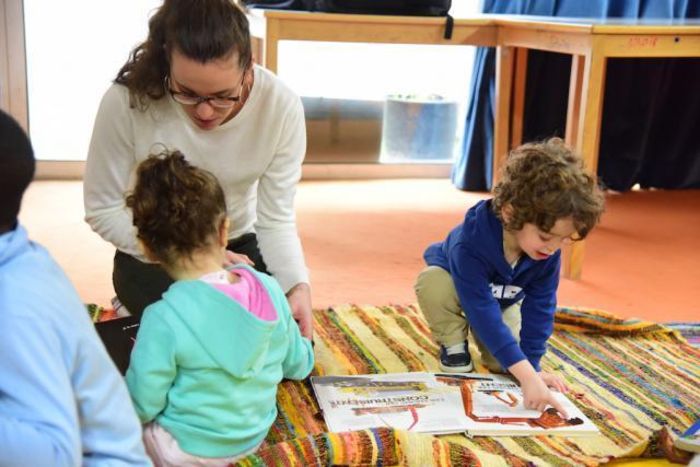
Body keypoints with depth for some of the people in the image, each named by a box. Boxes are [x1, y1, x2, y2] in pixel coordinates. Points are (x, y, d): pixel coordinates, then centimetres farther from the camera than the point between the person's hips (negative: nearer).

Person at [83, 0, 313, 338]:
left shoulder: (281, 106, -23)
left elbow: (275, 219, -15)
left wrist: (297, 283, -34)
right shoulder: (127, 100, -27)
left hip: (241, 245, 2)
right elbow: (103, 210, -16)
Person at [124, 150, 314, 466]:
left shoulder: (164, 319, -28)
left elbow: (141, 406, -18)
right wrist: (304, 345, 24)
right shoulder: (269, 289, -14)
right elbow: (298, 366, 1)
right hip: (256, 434, 5)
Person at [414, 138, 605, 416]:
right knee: (432, 282, -39)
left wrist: (532, 365, -23)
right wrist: (527, 375, -56)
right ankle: (453, 343, -10)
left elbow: (540, 307, -20)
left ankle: (480, 339, 17)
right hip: (455, 283, -3)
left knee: (502, 363, -18)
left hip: (503, 300, 3)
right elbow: (483, 311, -51)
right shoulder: (471, 241, -47)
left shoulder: (549, 253, -31)